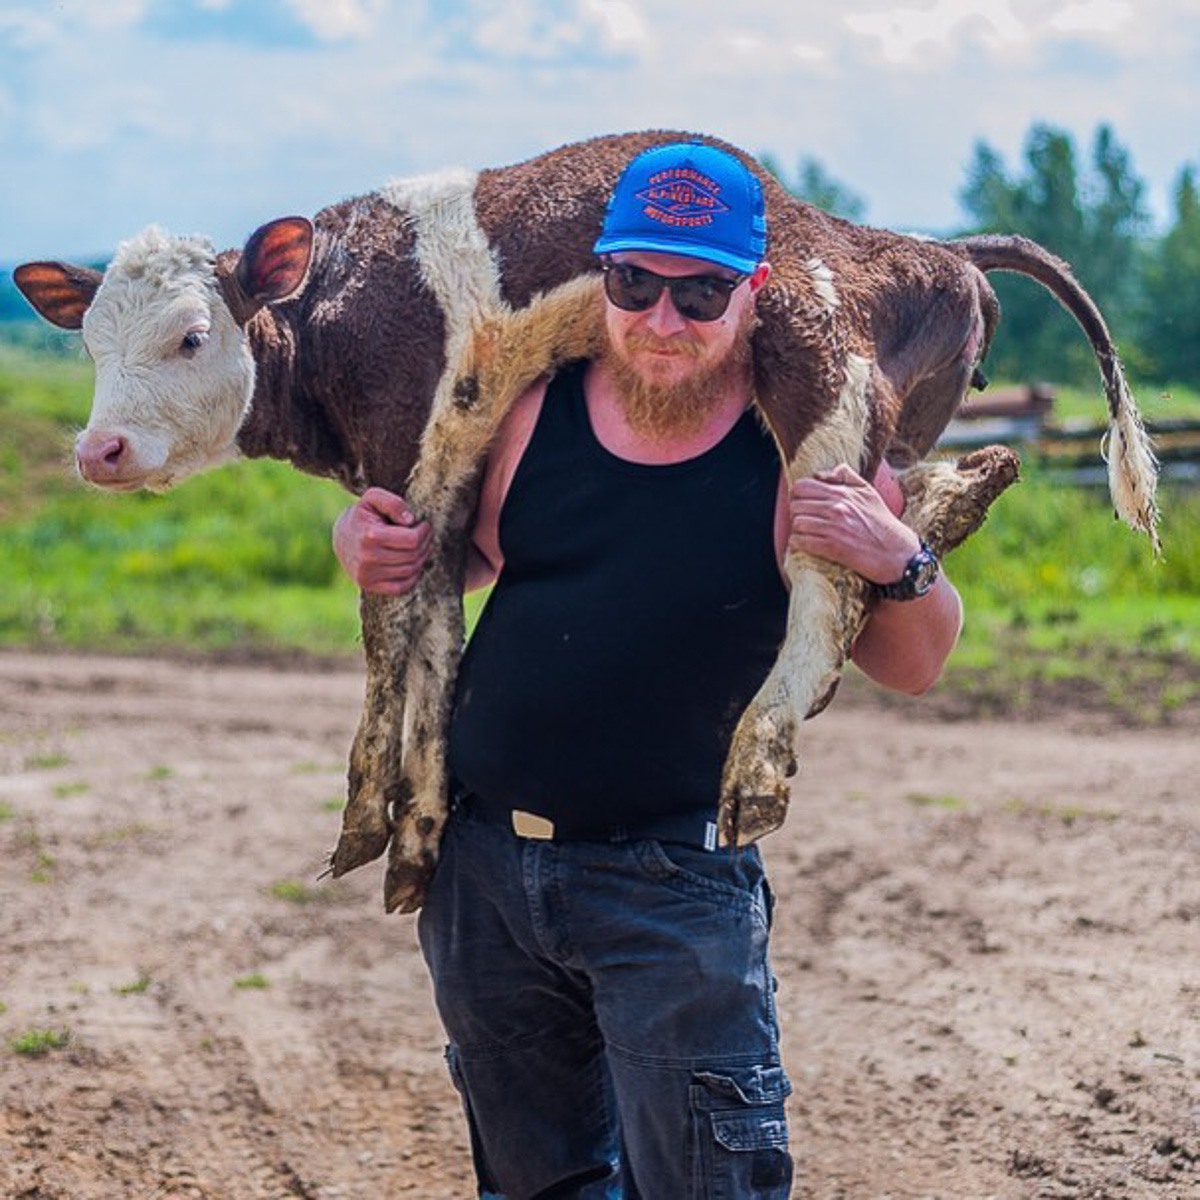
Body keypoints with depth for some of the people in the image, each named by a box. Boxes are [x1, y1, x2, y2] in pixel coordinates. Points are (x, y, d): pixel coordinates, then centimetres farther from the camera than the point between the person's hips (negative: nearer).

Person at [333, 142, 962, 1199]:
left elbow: (912, 668, -2)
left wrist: (904, 563, -22)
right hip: (481, 863, 4)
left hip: (674, 884, -4)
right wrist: (370, 546, -6)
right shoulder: (532, 410, 0)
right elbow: (443, 553, 17)